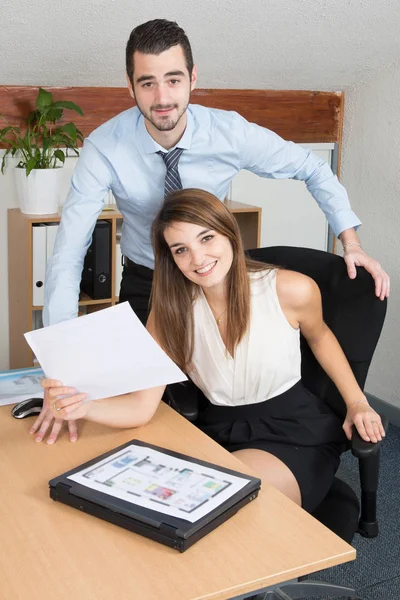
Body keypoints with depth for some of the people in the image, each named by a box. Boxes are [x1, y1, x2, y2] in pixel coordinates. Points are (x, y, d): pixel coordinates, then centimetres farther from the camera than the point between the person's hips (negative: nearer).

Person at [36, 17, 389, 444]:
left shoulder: (231, 133, -22)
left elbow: (313, 169, -5)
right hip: (144, 284, 0)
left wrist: (350, 241, -16)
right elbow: (67, 255, -31)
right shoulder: (104, 149, -25)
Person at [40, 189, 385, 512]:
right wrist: (83, 406, -37)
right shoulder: (171, 310, -8)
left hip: (295, 433, -3)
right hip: (220, 432, 3)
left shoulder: (292, 290, -14)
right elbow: (142, 408, -17)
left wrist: (357, 402, 2)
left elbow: (318, 337, 11)